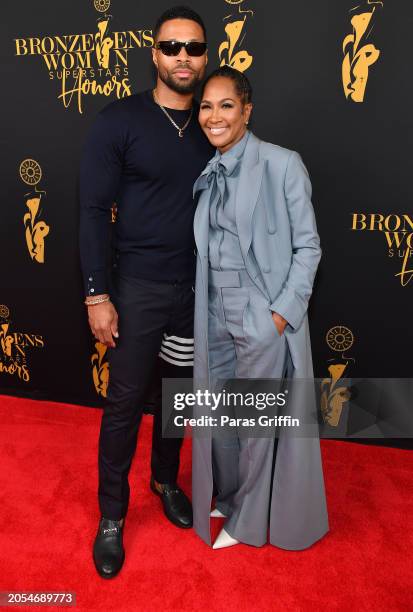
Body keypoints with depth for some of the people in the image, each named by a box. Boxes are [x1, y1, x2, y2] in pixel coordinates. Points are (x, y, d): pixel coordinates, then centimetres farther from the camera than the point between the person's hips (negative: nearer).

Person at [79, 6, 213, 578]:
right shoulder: (120, 119, -6)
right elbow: (93, 210, -8)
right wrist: (97, 294, -12)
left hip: (198, 287, 4)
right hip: (138, 288, -4)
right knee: (125, 403, 5)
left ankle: (166, 480, 41)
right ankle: (112, 514, 26)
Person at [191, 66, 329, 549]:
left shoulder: (282, 164, -8)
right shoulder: (209, 174, 9)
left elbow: (307, 245, -8)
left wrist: (284, 312, -14)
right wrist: (198, 307, 7)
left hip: (264, 316, -5)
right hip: (214, 314, 6)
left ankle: (249, 519, 33)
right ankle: (227, 497, 42)